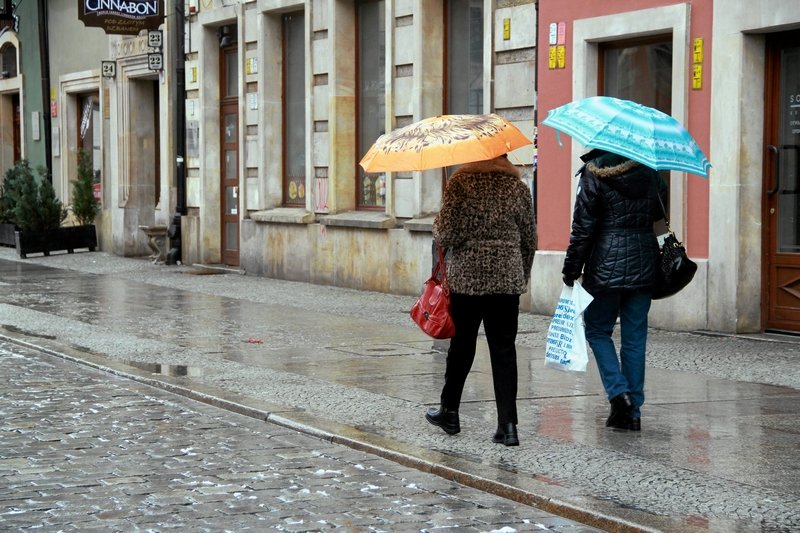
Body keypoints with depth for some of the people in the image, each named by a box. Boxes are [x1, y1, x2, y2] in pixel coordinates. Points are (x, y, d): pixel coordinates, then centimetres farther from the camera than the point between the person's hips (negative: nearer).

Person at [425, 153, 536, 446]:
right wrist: (523, 276, 20)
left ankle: (449, 412, 28)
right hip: (508, 279, 2)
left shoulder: (460, 182, -7)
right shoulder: (518, 187, 4)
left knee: (461, 346, 13)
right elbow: (529, 239, 8)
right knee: (504, 349, 3)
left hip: (466, 277, -2)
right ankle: (508, 425, -3)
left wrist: (437, 225, 12)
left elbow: (446, 235, -10)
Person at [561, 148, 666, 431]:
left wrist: (571, 269, -4)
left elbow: (583, 225, -10)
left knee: (597, 330, 12)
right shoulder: (648, 170, 3)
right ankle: (633, 411, 10)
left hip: (606, 266, -4)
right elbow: (659, 211, 16)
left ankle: (618, 393, -5)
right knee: (635, 338, 9)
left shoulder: (595, 171, -10)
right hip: (644, 264, 4)